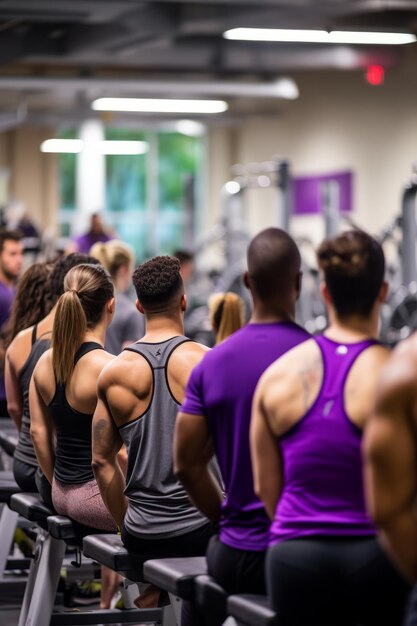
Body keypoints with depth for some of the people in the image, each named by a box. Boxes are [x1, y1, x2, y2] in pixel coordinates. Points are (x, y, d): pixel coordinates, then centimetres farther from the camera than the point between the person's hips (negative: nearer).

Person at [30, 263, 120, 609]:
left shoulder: (45, 361, 2)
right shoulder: (108, 368, -21)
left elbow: (39, 432, 9)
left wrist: (60, 489, 19)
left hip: (64, 493, 8)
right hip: (99, 494, -8)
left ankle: (107, 602, 34)